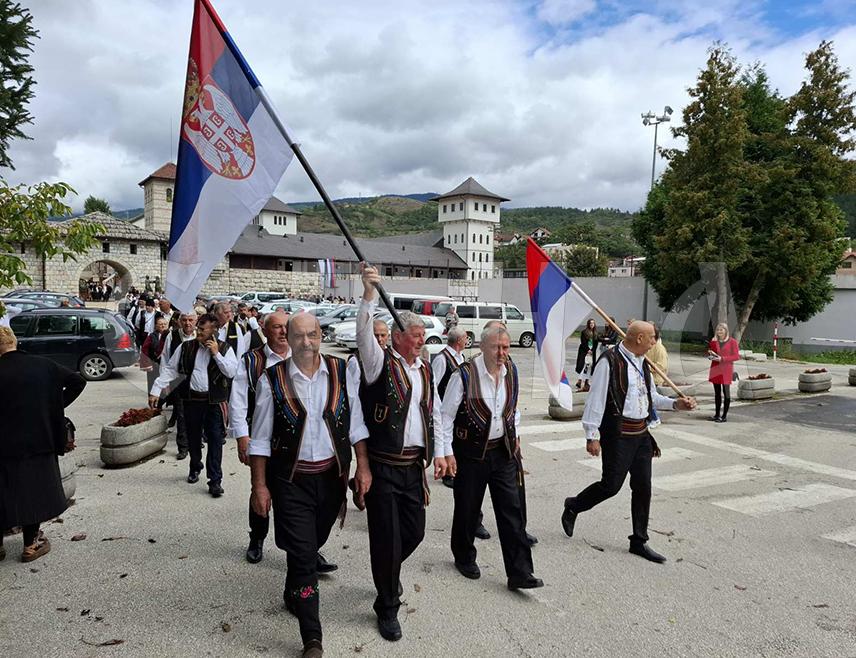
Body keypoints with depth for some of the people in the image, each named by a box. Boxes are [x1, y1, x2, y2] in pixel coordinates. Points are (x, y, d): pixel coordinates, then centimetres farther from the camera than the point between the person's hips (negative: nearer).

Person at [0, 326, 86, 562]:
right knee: (33, 489, 15)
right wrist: (57, 406, 7)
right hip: (39, 442, 2)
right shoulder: (44, 366, -4)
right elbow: (78, 382, 3)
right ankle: (31, 544, 22)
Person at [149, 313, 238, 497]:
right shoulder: (186, 347, 4)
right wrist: (156, 390, 1)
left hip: (214, 401, -3)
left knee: (215, 440, -5)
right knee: (193, 437, 16)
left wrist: (216, 354, -16)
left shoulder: (225, 349, -1)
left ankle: (215, 480, 1)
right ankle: (195, 468, 40)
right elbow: (169, 369, 7)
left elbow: (231, 372, -12)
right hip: (192, 399, 3)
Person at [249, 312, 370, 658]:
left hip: (332, 475, 3)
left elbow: (355, 423, 1)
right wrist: (260, 486, -4)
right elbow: (261, 438, -3)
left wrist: (363, 467, -3)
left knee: (312, 546, 19)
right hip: (291, 479, -2)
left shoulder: (341, 371, -4)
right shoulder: (272, 379, -9)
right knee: (303, 555, -2)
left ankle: (293, 596, 49)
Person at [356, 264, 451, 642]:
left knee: (414, 532, 15)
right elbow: (364, 334, -26)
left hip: (414, 465, 6)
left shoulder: (424, 370, 13)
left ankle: (388, 574, 47)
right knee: (387, 538, 2)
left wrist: (441, 452, 7)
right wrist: (369, 295, -39)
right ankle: (387, 609, 24)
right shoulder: (380, 362, -6)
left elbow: (435, 413, 15)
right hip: (383, 466, -6)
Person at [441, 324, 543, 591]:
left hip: (503, 450, 4)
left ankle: (520, 573, 9)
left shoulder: (511, 372, 0)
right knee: (467, 509, 12)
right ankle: (464, 558, 36)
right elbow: (447, 415, -10)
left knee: (512, 511, 1)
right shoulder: (465, 375, -18)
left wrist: (514, 436, 15)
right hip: (471, 452, -4)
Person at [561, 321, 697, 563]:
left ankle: (639, 541, 22)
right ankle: (573, 507, 23)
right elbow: (596, 400, -16)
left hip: (641, 433, 8)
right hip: (617, 433, -8)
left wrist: (676, 403, 6)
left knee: (643, 487, 9)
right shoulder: (610, 362, -15)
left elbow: (652, 397, 23)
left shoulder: (642, 364, 12)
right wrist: (592, 436, -17)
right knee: (611, 485, -4)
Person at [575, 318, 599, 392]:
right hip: (584, 351, -4)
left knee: (589, 366, 4)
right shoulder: (584, 332, -2)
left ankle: (586, 383, 8)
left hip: (592, 352, 4)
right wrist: (587, 350, -13)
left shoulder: (595, 333, 11)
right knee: (583, 365, -12)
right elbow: (583, 342, -7)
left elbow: (596, 343, 8)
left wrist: (592, 351, -6)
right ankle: (579, 381, -15)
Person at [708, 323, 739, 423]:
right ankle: (717, 414, 17)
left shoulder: (732, 342, -4)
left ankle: (724, 416, 2)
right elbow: (709, 353, 18)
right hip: (715, 369, 5)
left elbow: (736, 356, -8)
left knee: (726, 392, -2)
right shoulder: (713, 341, 9)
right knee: (717, 392, 10)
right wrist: (711, 355, -5)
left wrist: (722, 358, -17)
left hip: (726, 370, -5)